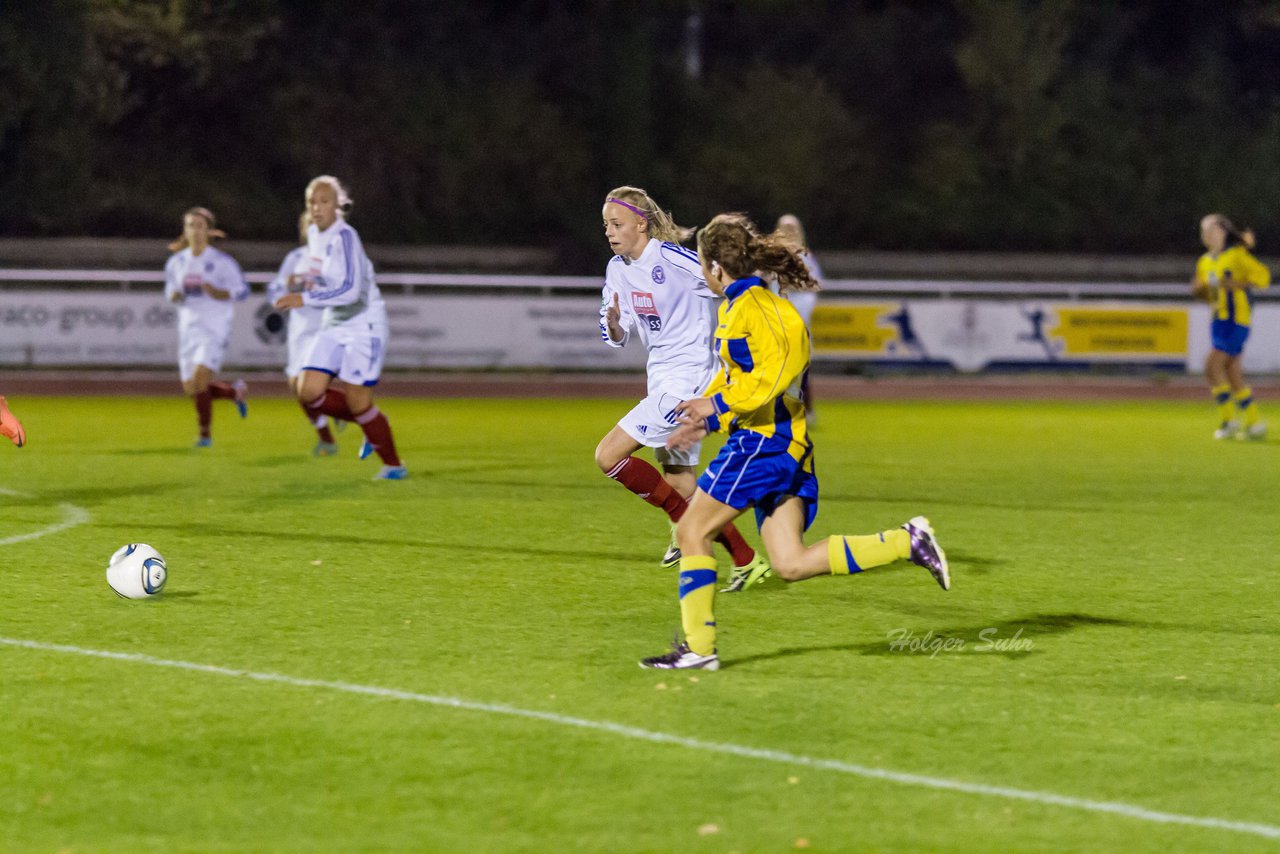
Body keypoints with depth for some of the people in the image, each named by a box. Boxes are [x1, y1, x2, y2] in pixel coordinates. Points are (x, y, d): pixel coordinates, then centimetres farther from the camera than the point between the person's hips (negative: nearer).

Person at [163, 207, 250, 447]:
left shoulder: (222, 262, -8)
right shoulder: (176, 262, 7)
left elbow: (242, 290, -4)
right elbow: (170, 288, 18)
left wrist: (217, 293, -21)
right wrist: (174, 295, -6)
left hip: (214, 329, -6)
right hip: (188, 328, 6)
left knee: (199, 381, -21)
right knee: (191, 389, 6)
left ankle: (205, 434, -4)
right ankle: (236, 391, 32)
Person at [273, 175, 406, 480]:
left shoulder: (344, 237, -20)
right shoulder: (314, 234, 6)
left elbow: (351, 290, -27)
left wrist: (306, 299, -30)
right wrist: (306, 278, 5)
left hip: (364, 326, -8)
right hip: (334, 326, 8)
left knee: (357, 403, -7)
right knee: (308, 392, -6)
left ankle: (394, 465, 13)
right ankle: (371, 424, 17)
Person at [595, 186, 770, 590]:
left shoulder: (674, 260, -18)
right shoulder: (617, 269, 6)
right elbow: (616, 337, 8)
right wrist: (614, 323, -14)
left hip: (687, 377, -9)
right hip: (660, 377, 9)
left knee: (608, 455, -14)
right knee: (679, 484, 13)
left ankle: (685, 523, -2)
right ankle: (747, 561, 20)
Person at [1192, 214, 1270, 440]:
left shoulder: (1237, 255, -9)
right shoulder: (1205, 262, 13)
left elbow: (1263, 275, -13)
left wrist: (1237, 285, -23)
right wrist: (1199, 288, 3)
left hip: (1235, 321, -8)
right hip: (1218, 320, 8)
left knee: (1212, 367, -16)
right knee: (1233, 375, 9)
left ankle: (1229, 419, -8)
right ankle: (1255, 423, 17)